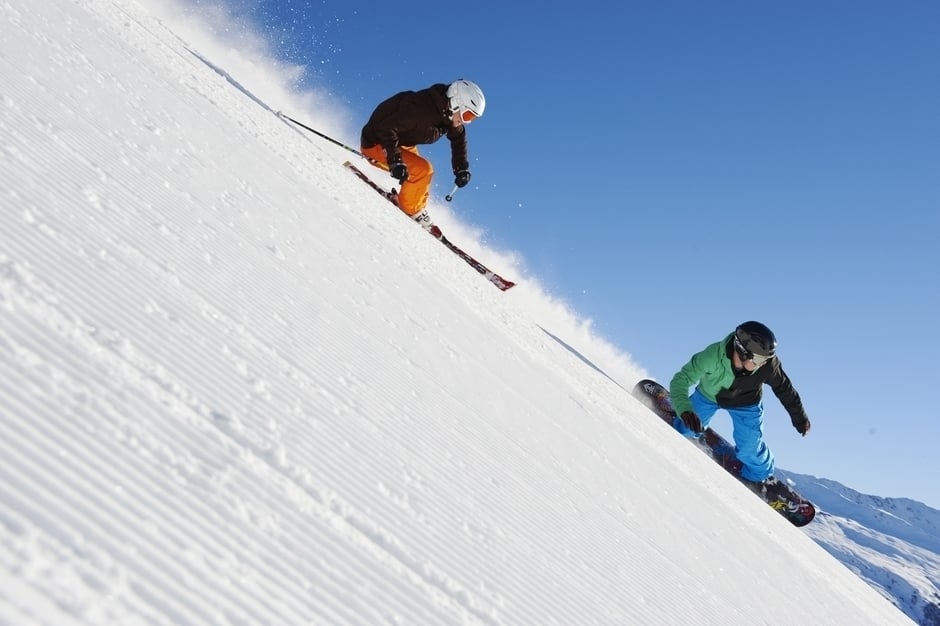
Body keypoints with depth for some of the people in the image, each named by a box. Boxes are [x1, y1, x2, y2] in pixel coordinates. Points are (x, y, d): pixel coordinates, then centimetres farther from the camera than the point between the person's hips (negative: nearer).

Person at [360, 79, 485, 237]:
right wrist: (395, 161, -40)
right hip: (377, 143, -9)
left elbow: (458, 138, 11)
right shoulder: (420, 110, -34)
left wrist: (461, 169, 5)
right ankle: (413, 211, -4)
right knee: (423, 170, -21)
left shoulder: (449, 116, -8)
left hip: (403, 143, 9)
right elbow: (387, 129, -34)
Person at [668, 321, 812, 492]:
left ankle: (759, 477, 29)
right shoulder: (713, 356, -44)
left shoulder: (768, 364, -36)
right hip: (708, 396, -1)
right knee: (688, 428, 6)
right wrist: (684, 410, -58)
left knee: (749, 447, -4)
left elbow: (785, 390, -16)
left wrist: (799, 418, -1)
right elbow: (681, 380, -40)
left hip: (746, 404, 1)